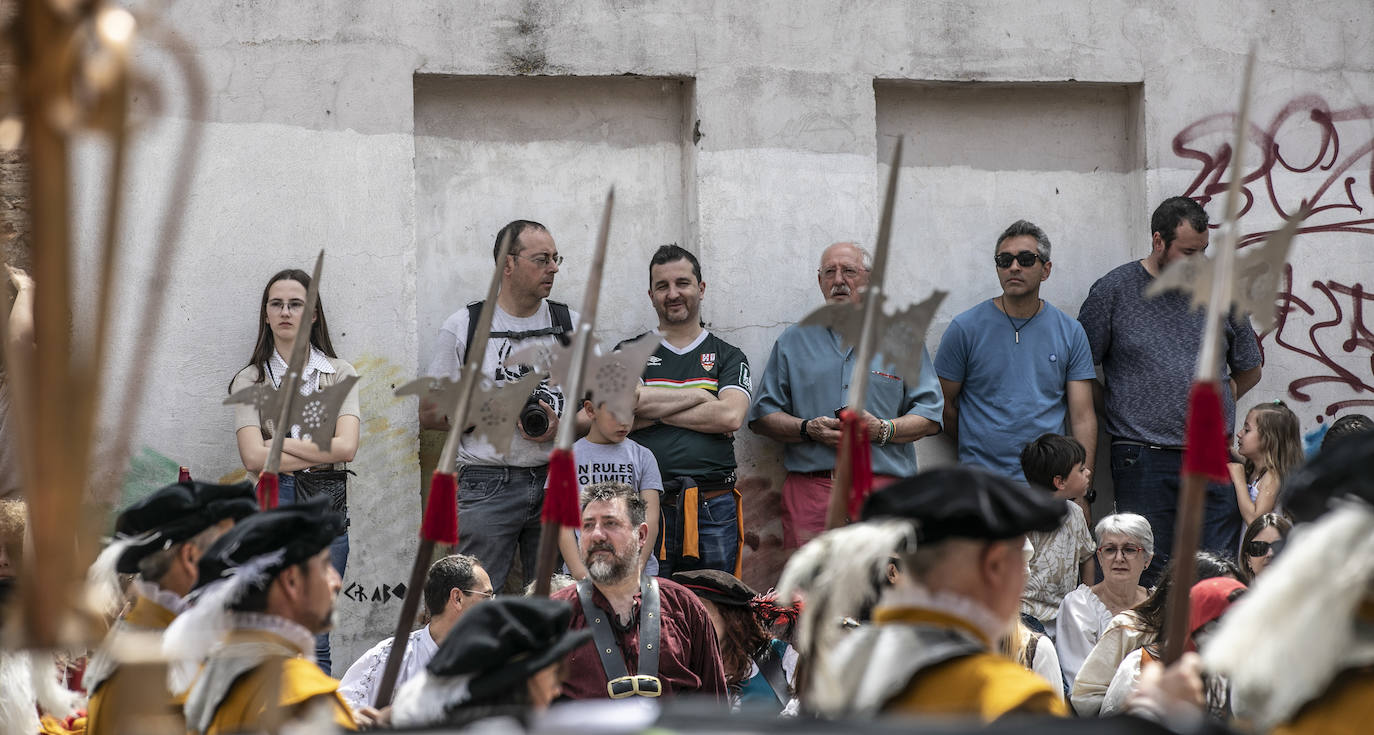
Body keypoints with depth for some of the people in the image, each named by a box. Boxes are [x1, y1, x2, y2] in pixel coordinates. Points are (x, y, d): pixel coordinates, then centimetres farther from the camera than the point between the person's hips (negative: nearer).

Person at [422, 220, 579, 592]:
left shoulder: (570, 325, 12)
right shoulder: (462, 327, 3)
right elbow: (430, 414, 4)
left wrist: (561, 428, -6)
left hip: (555, 480, 3)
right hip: (487, 484, -3)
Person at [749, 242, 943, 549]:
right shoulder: (793, 341, 16)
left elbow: (930, 418, 8)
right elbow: (762, 417, 12)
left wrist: (882, 430, -9)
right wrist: (808, 429, -6)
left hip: (884, 486, -1)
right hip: (810, 487, 1)